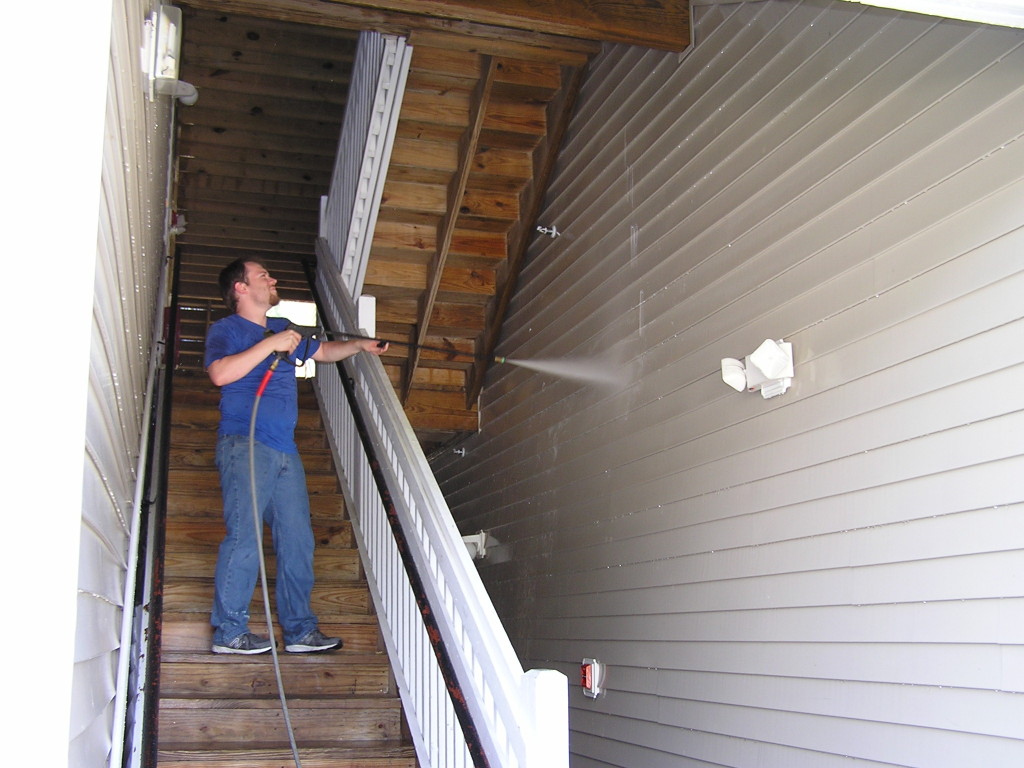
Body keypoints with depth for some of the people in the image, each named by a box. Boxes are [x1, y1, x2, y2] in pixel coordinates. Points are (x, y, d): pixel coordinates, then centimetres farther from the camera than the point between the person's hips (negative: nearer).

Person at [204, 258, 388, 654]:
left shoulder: (283, 328, 24)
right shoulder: (226, 329, 3)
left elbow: (323, 351, 38)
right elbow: (220, 373, -16)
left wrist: (359, 345, 22)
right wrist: (270, 344, -13)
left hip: (285, 450, 7)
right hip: (245, 444, -7)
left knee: (297, 541, 4)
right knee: (244, 536, -12)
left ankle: (299, 629, 10)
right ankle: (228, 631, -4)